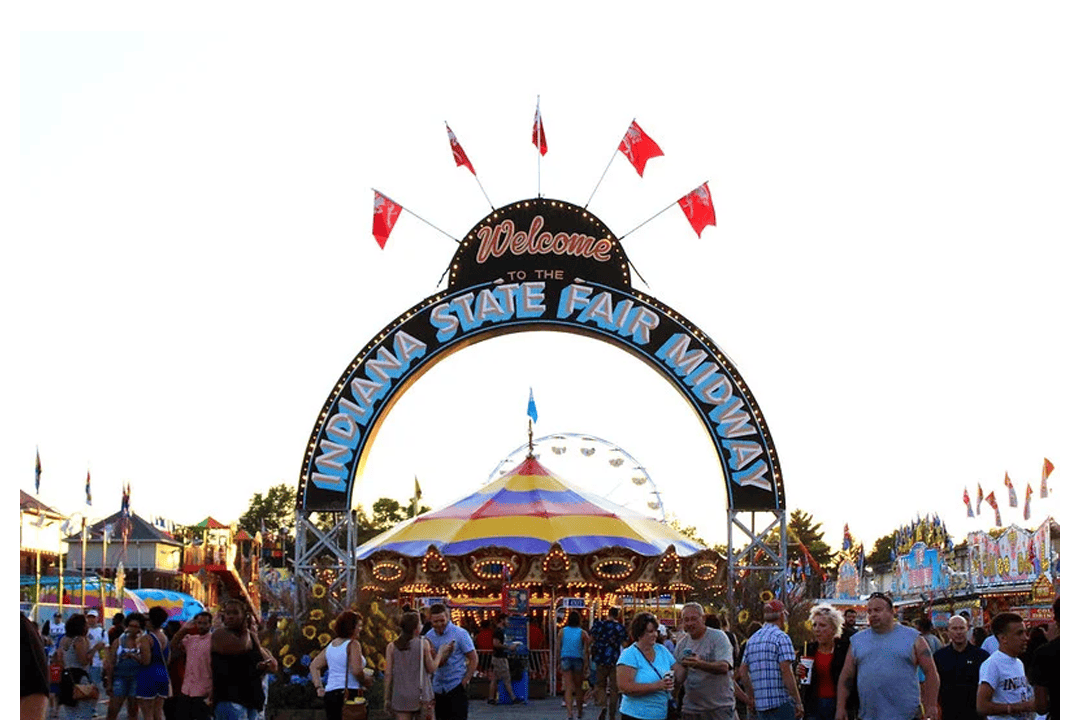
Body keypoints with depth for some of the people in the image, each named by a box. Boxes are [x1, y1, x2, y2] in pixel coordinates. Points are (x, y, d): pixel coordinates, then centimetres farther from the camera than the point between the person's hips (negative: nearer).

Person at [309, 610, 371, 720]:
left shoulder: (331, 645, 15)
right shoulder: (353, 644, -9)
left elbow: (314, 666, 18)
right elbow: (356, 671, -19)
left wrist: (318, 686, 15)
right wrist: (365, 681, -1)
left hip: (329, 694, 8)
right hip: (348, 693, -8)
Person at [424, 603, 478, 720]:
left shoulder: (460, 633, -6)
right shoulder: (429, 636, 7)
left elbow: (473, 659, -4)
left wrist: (464, 681, -10)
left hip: (457, 687, -5)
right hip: (438, 687, 5)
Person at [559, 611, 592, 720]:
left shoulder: (562, 631, 2)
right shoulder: (583, 633, -2)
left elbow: (558, 648, 4)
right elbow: (586, 651, -6)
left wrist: (559, 663, 11)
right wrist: (586, 665, -2)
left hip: (565, 659, 0)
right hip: (578, 660, 0)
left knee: (568, 687, -2)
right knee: (578, 687, 14)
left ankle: (569, 711, -18)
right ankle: (580, 711, 28)